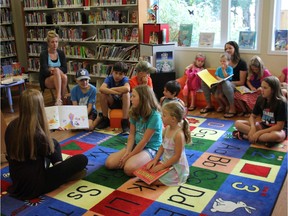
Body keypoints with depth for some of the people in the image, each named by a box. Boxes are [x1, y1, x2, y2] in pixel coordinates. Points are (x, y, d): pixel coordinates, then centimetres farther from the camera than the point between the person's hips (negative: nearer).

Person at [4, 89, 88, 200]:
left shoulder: (12, 126, -9)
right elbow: (51, 154, -10)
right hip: (33, 184, -8)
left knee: (54, 143, 20)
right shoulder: (37, 135, -32)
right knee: (82, 159, -7)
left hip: (17, 179, 8)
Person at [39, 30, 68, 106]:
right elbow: (45, 71, -15)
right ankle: (59, 98, -47)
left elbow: (65, 69, -4)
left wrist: (53, 69, -19)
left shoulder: (61, 53, 3)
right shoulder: (43, 54, -7)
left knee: (64, 77, -34)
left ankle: (61, 99, -27)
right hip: (47, 80, -3)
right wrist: (55, 70, -30)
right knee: (57, 70, -35)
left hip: (59, 79, 3)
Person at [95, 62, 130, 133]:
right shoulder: (109, 78, -14)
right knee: (103, 93, -25)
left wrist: (111, 89, -30)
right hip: (112, 102, 2)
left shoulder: (125, 79, -19)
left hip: (123, 103, -2)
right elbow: (101, 88, -33)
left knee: (126, 93, -32)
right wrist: (116, 92, -40)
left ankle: (125, 121, -26)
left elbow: (127, 89, -44)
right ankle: (105, 119, -8)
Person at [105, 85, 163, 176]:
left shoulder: (154, 116, -21)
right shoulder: (135, 112, 1)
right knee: (109, 163, -10)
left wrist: (129, 156, -16)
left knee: (129, 168, -31)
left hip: (150, 148, -6)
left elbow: (145, 140, -20)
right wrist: (127, 152, -12)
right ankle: (132, 160, 10)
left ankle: (147, 163, -3)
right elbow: (131, 135, 3)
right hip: (136, 145, 7)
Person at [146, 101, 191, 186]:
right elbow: (162, 146, 9)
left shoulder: (179, 134, -27)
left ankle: (180, 177, 2)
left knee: (153, 180, -14)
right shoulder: (167, 129, -2)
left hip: (177, 166, -8)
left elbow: (177, 156, -23)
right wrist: (155, 160, -2)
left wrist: (161, 166, -20)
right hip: (166, 162, 8)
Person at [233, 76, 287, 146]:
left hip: (277, 129, -5)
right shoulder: (260, 99, -5)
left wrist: (259, 133, -26)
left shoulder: (281, 102, -21)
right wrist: (253, 127, -21)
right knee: (238, 123, -12)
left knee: (277, 136, -43)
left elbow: (279, 126, -23)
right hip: (264, 126, 6)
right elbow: (253, 116, 2)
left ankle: (245, 136, -28)